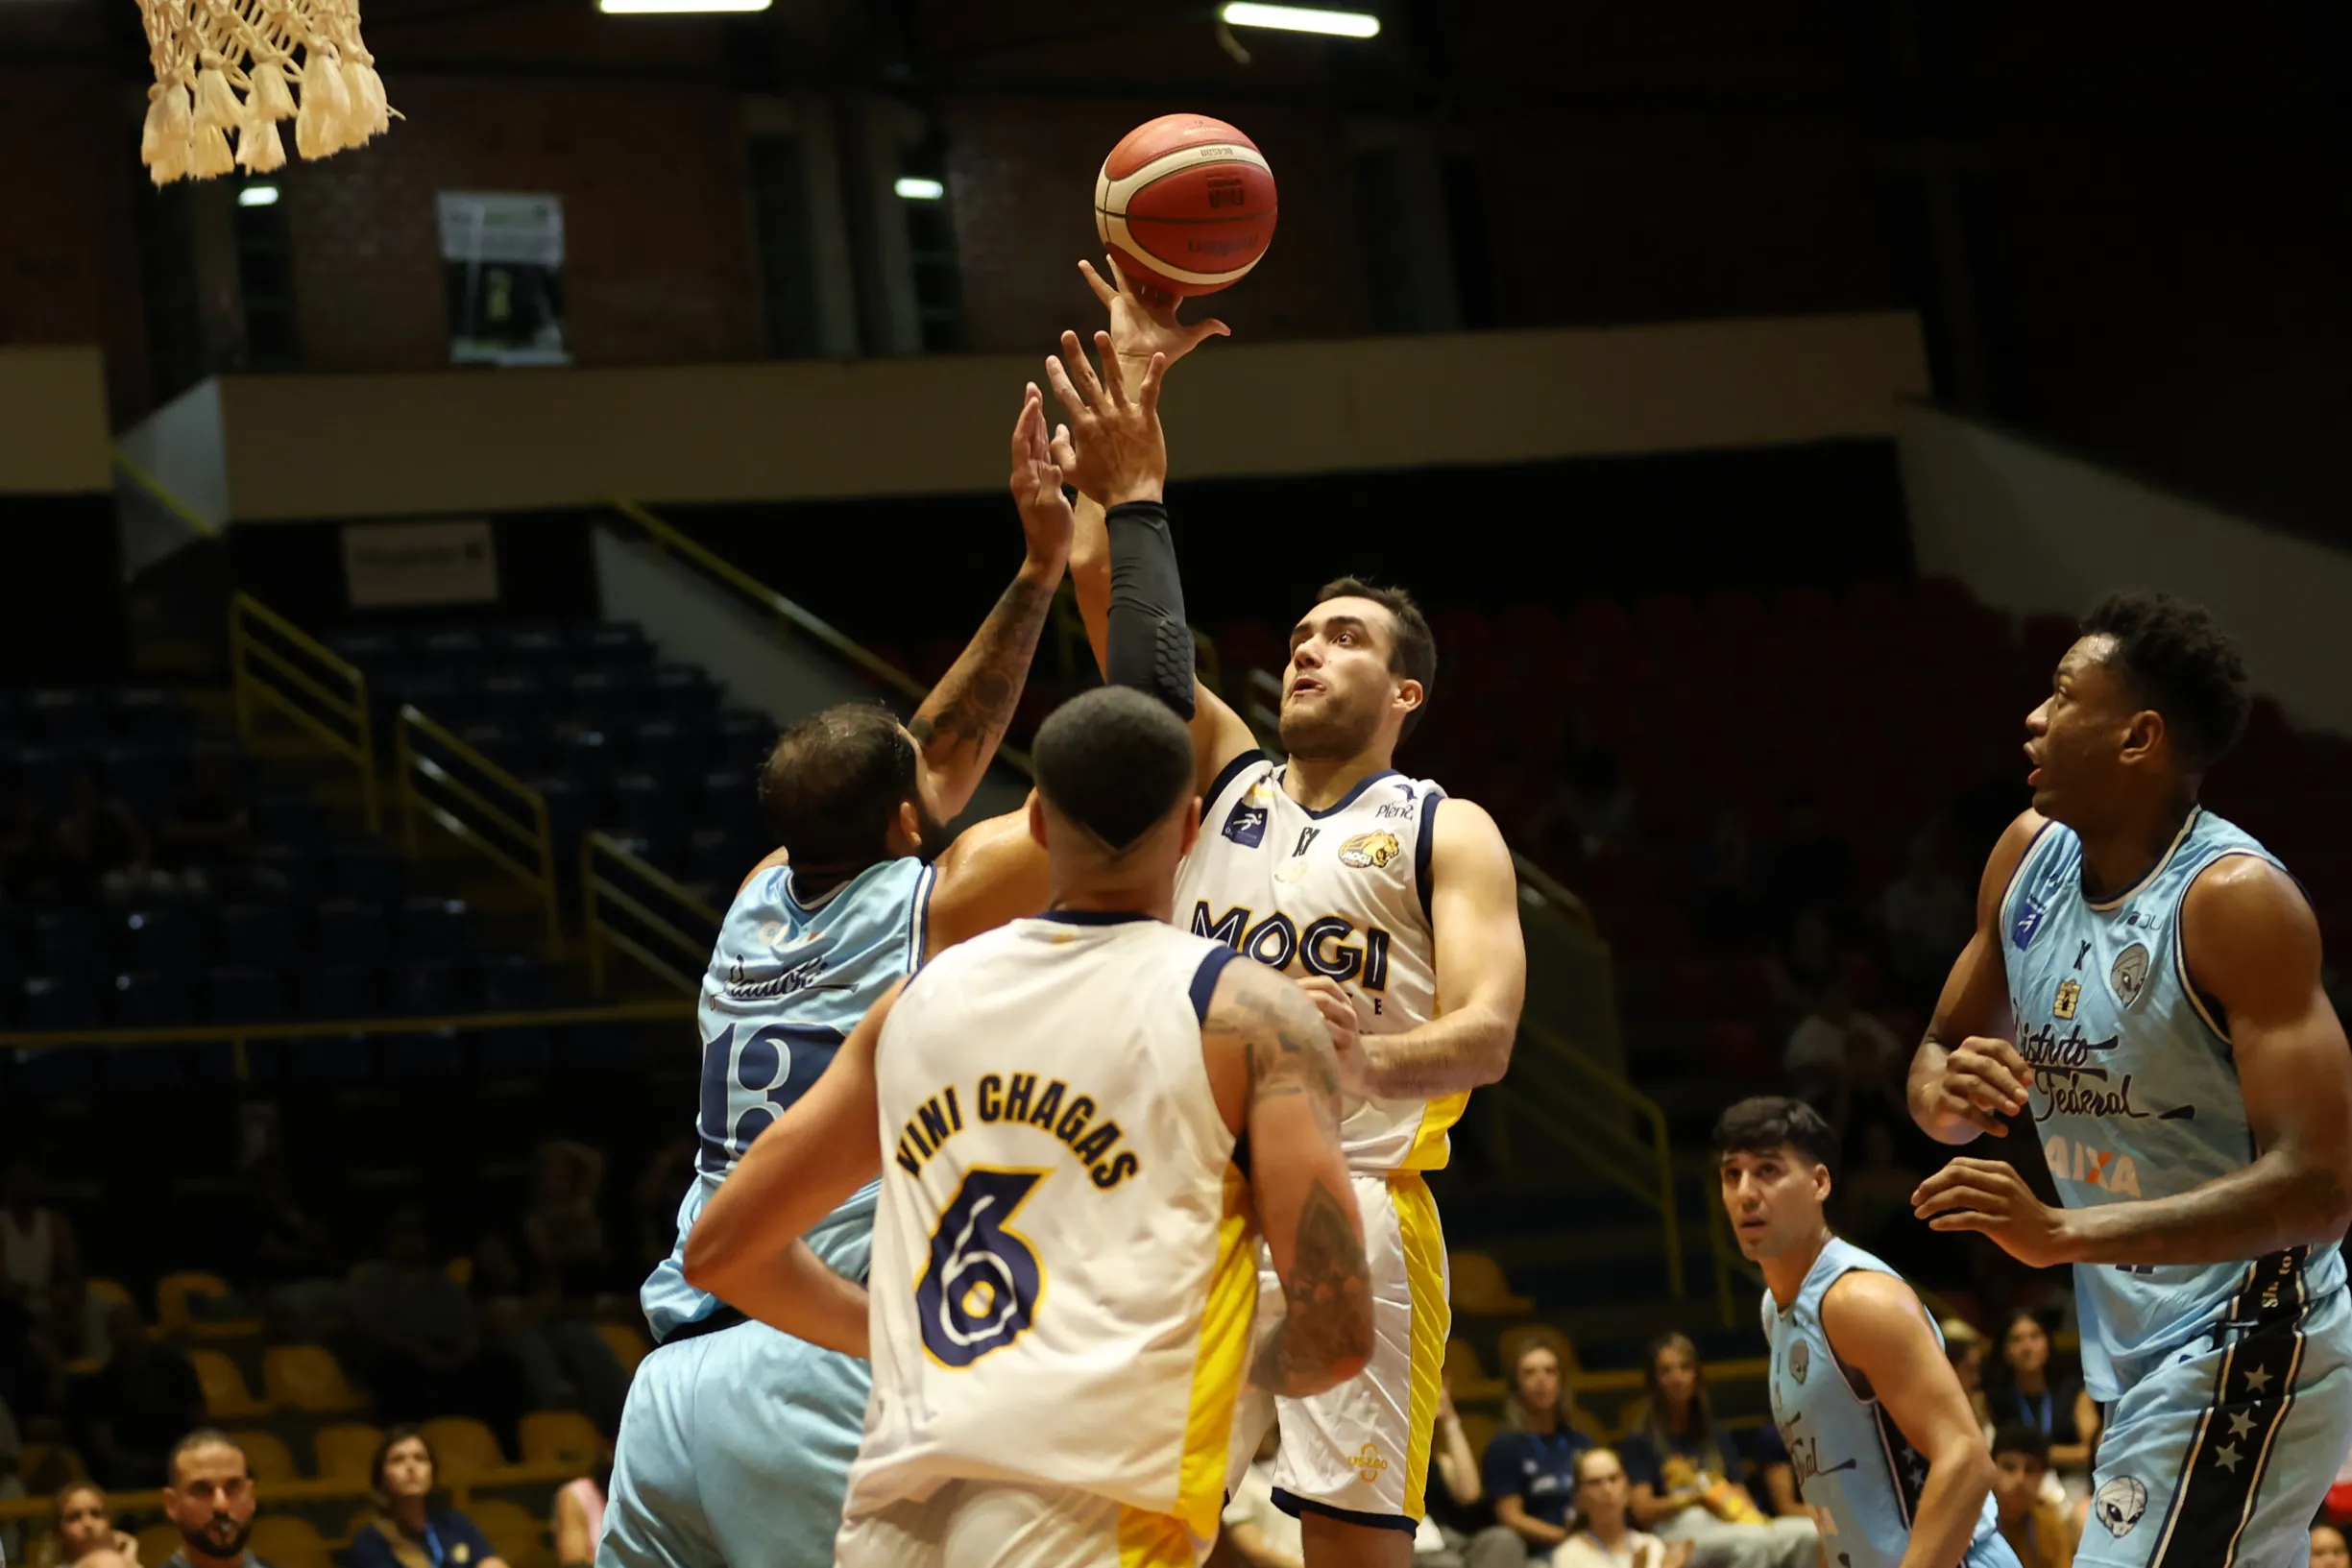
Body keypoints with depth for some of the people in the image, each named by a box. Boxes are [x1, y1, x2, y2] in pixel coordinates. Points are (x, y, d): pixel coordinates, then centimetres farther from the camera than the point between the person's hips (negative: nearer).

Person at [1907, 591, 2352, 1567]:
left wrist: (2064, 1234, -34)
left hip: (2244, 1350, -9)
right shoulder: (2030, 854, 3)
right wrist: (1949, 1091, -10)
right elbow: (1940, 1054, 16)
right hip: (2138, 1355, 9)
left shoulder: (2234, 898, -21)